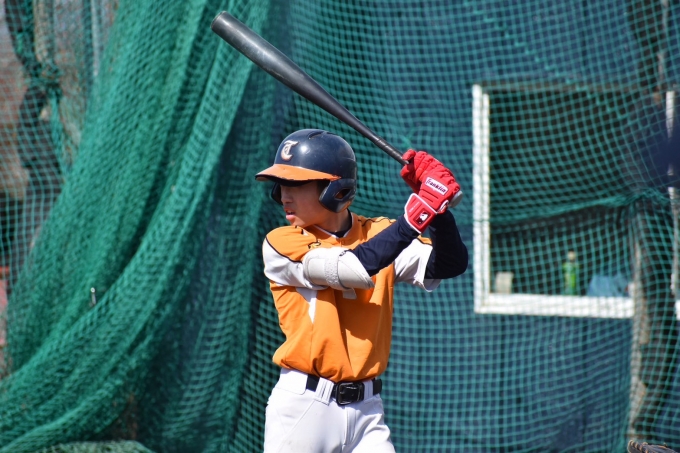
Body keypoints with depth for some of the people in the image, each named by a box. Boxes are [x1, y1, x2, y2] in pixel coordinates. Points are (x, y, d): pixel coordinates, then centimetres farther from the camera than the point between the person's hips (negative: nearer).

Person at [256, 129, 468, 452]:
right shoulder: (281, 244, -6)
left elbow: (450, 265, -8)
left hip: (366, 412, 3)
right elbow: (355, 270, -20)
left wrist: (437, 207, -23)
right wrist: (416, 215, -22)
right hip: (302, 405, -2)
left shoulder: (380, 233, 5)